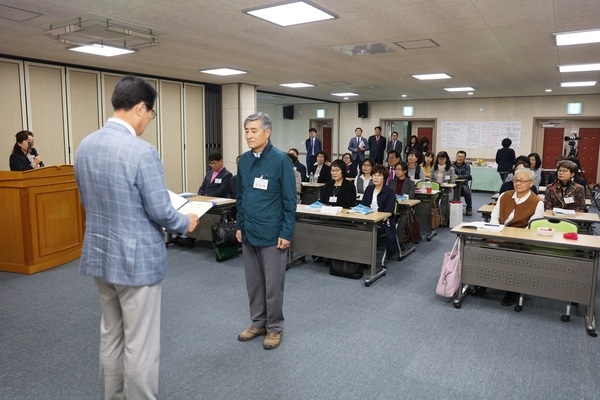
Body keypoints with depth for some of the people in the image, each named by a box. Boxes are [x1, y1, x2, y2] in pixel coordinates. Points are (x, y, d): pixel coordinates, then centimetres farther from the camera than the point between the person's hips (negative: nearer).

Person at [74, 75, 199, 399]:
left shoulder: (84, 147, 3)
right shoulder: (142, 151, -22)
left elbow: (88, 202, 13)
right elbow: (160, 212, -18)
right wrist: (186, 223, 1)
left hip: (99, 255, 8)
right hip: (136, 259, -8)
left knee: (110, 335, 22)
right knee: (140, 344, 6)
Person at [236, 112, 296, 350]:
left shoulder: (280, 160, -12)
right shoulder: (244, 160, 5)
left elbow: (289, 200, -11)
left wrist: (287, 233, -13)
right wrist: (239, 225, 12)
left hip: (272, 234, -6)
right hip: (248, 232, 6)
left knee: (273, 284, 7)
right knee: (253, 282, 16)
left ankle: (274, 327, 24)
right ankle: (258, 322, 33)